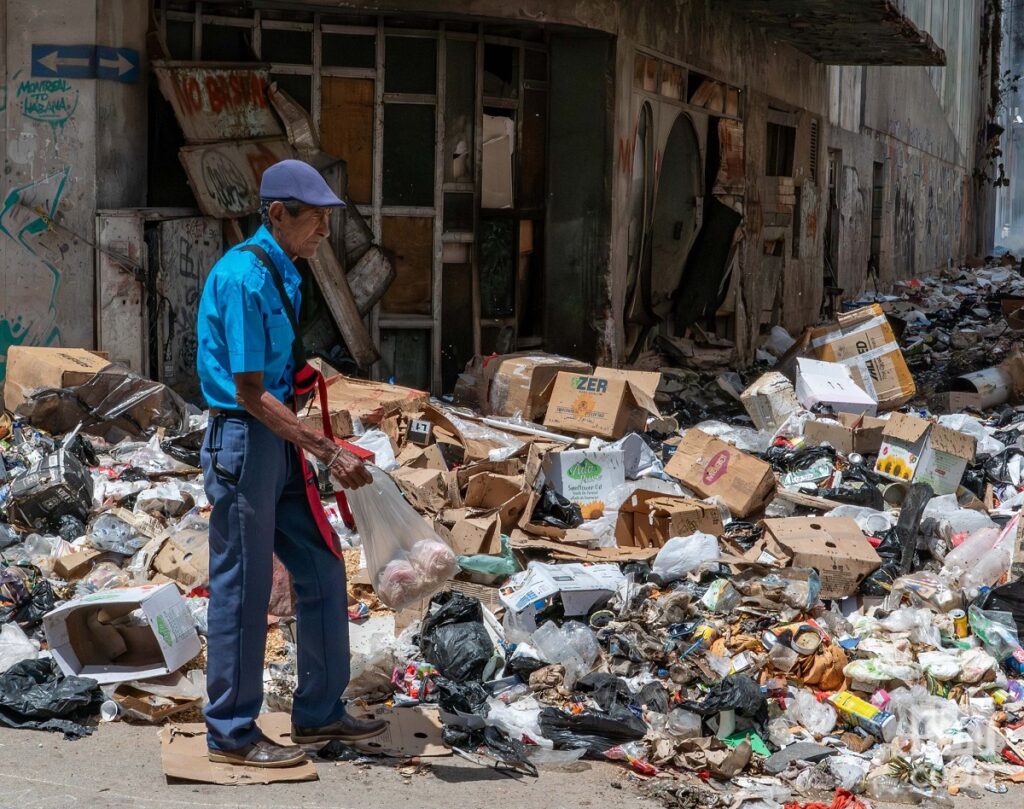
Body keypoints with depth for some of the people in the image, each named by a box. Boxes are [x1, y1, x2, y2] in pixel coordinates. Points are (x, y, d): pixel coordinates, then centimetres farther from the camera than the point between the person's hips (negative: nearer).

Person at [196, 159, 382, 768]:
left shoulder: (285, 273, 11)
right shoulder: (244, 277, -18)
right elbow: (251, 394, -20)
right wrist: (330, 453, -20)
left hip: (282, 440, 10)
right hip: (244, 441, -9)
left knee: (322, 572, 12)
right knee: (244, 588, -1)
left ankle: (319, 712, 24)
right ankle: (233, 734, 11)